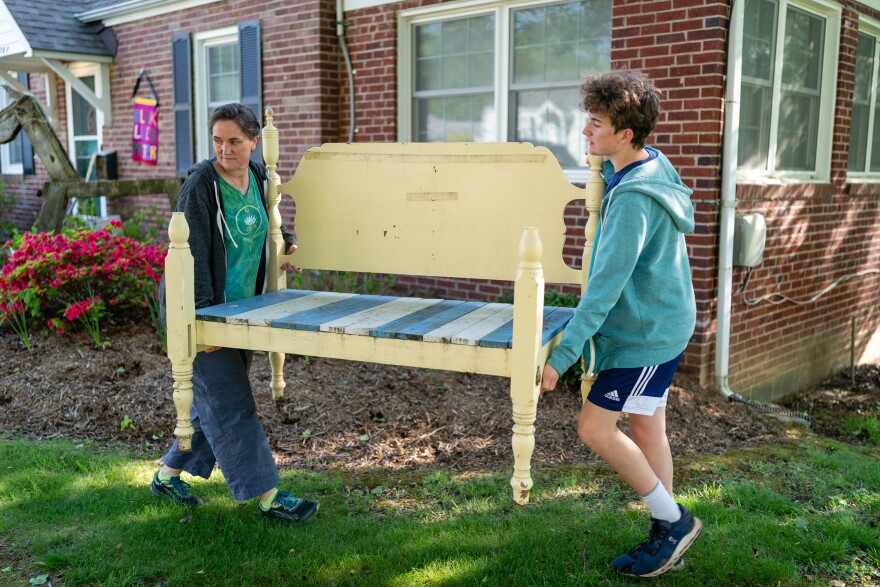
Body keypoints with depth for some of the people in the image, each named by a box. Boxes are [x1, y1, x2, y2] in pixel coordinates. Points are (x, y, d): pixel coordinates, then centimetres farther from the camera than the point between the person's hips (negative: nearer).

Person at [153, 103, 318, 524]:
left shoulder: (258, 177, 5)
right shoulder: (201, 184, -17)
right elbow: (193, 255, -20)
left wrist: (284, 241, 13)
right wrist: (203, 315, -23)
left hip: (241, 307, 8)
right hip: (199, 309, -8)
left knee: (215, 400, 14)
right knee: (230, 403, -4)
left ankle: (168, 475, 30)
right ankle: (266, 495, 2)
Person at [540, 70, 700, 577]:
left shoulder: (634, 197, -26)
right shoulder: (651, 165, 4)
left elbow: (606, 285, -28)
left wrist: (562, 355, -27)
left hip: (647, 333, -10)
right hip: (658, 323, 10)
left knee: (595, 427, -5)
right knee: (647, 428, 15)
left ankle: (674, 521, 11)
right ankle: (667, 537, 26)